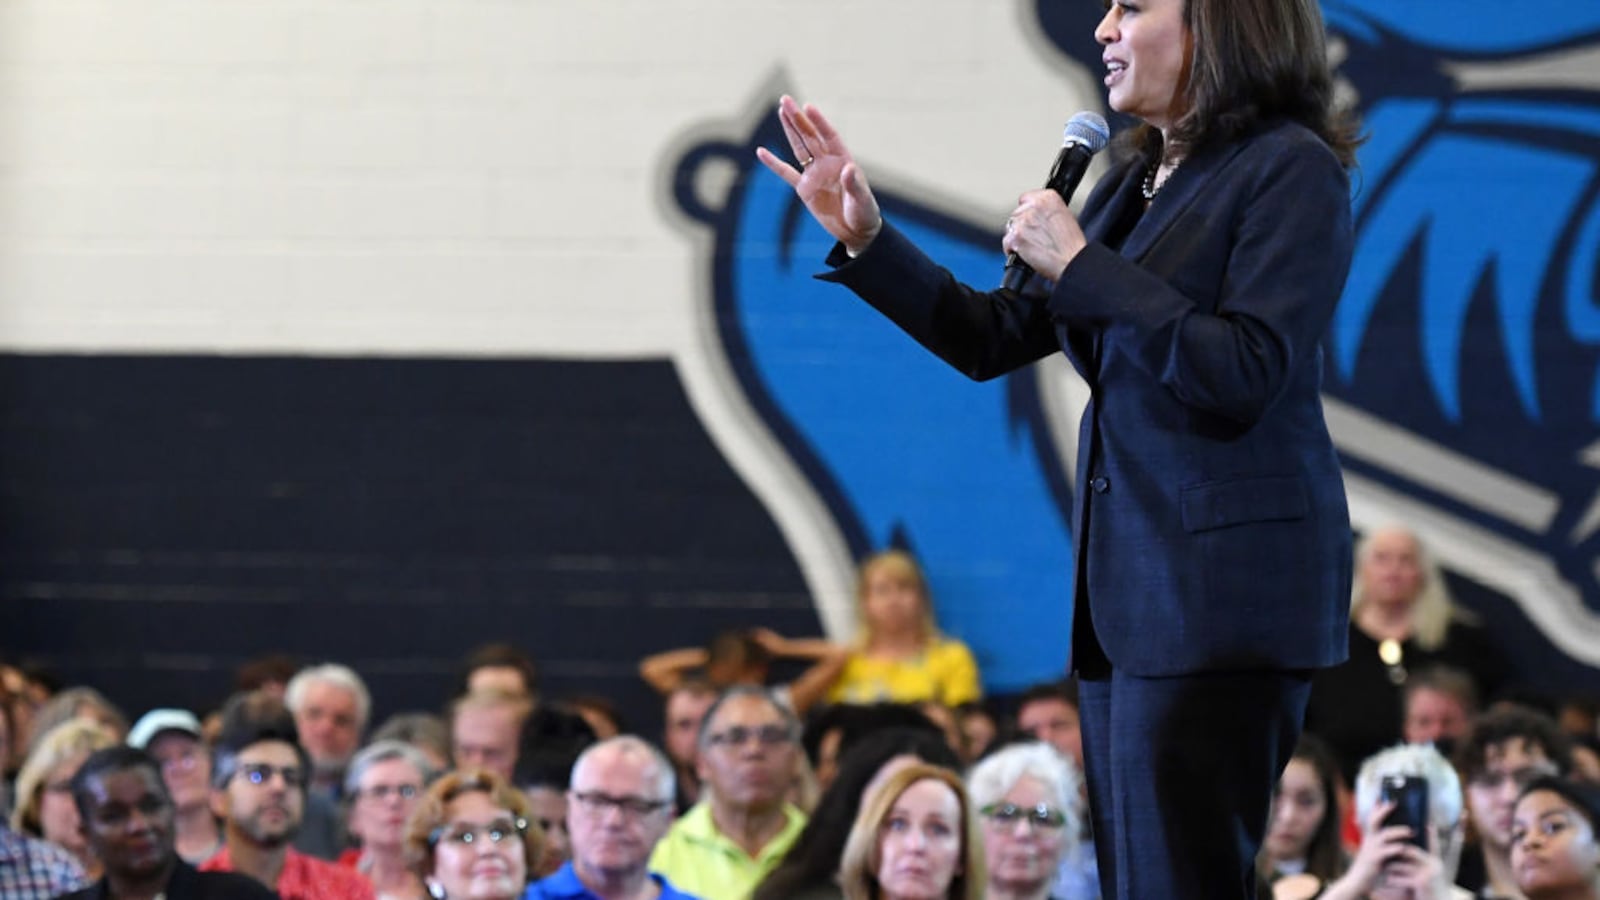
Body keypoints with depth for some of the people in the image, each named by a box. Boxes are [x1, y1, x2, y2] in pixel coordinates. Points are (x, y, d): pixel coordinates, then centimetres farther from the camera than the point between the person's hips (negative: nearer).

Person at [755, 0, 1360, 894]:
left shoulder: (1292, 169, -8)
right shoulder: (1137, 181, 18)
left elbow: (1245, 373, -19)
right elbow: (991, 339, 20)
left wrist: (1079, 265, -16)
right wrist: (865, 239, 10)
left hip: (1222, 582, -9)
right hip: (1128, 581, 9)